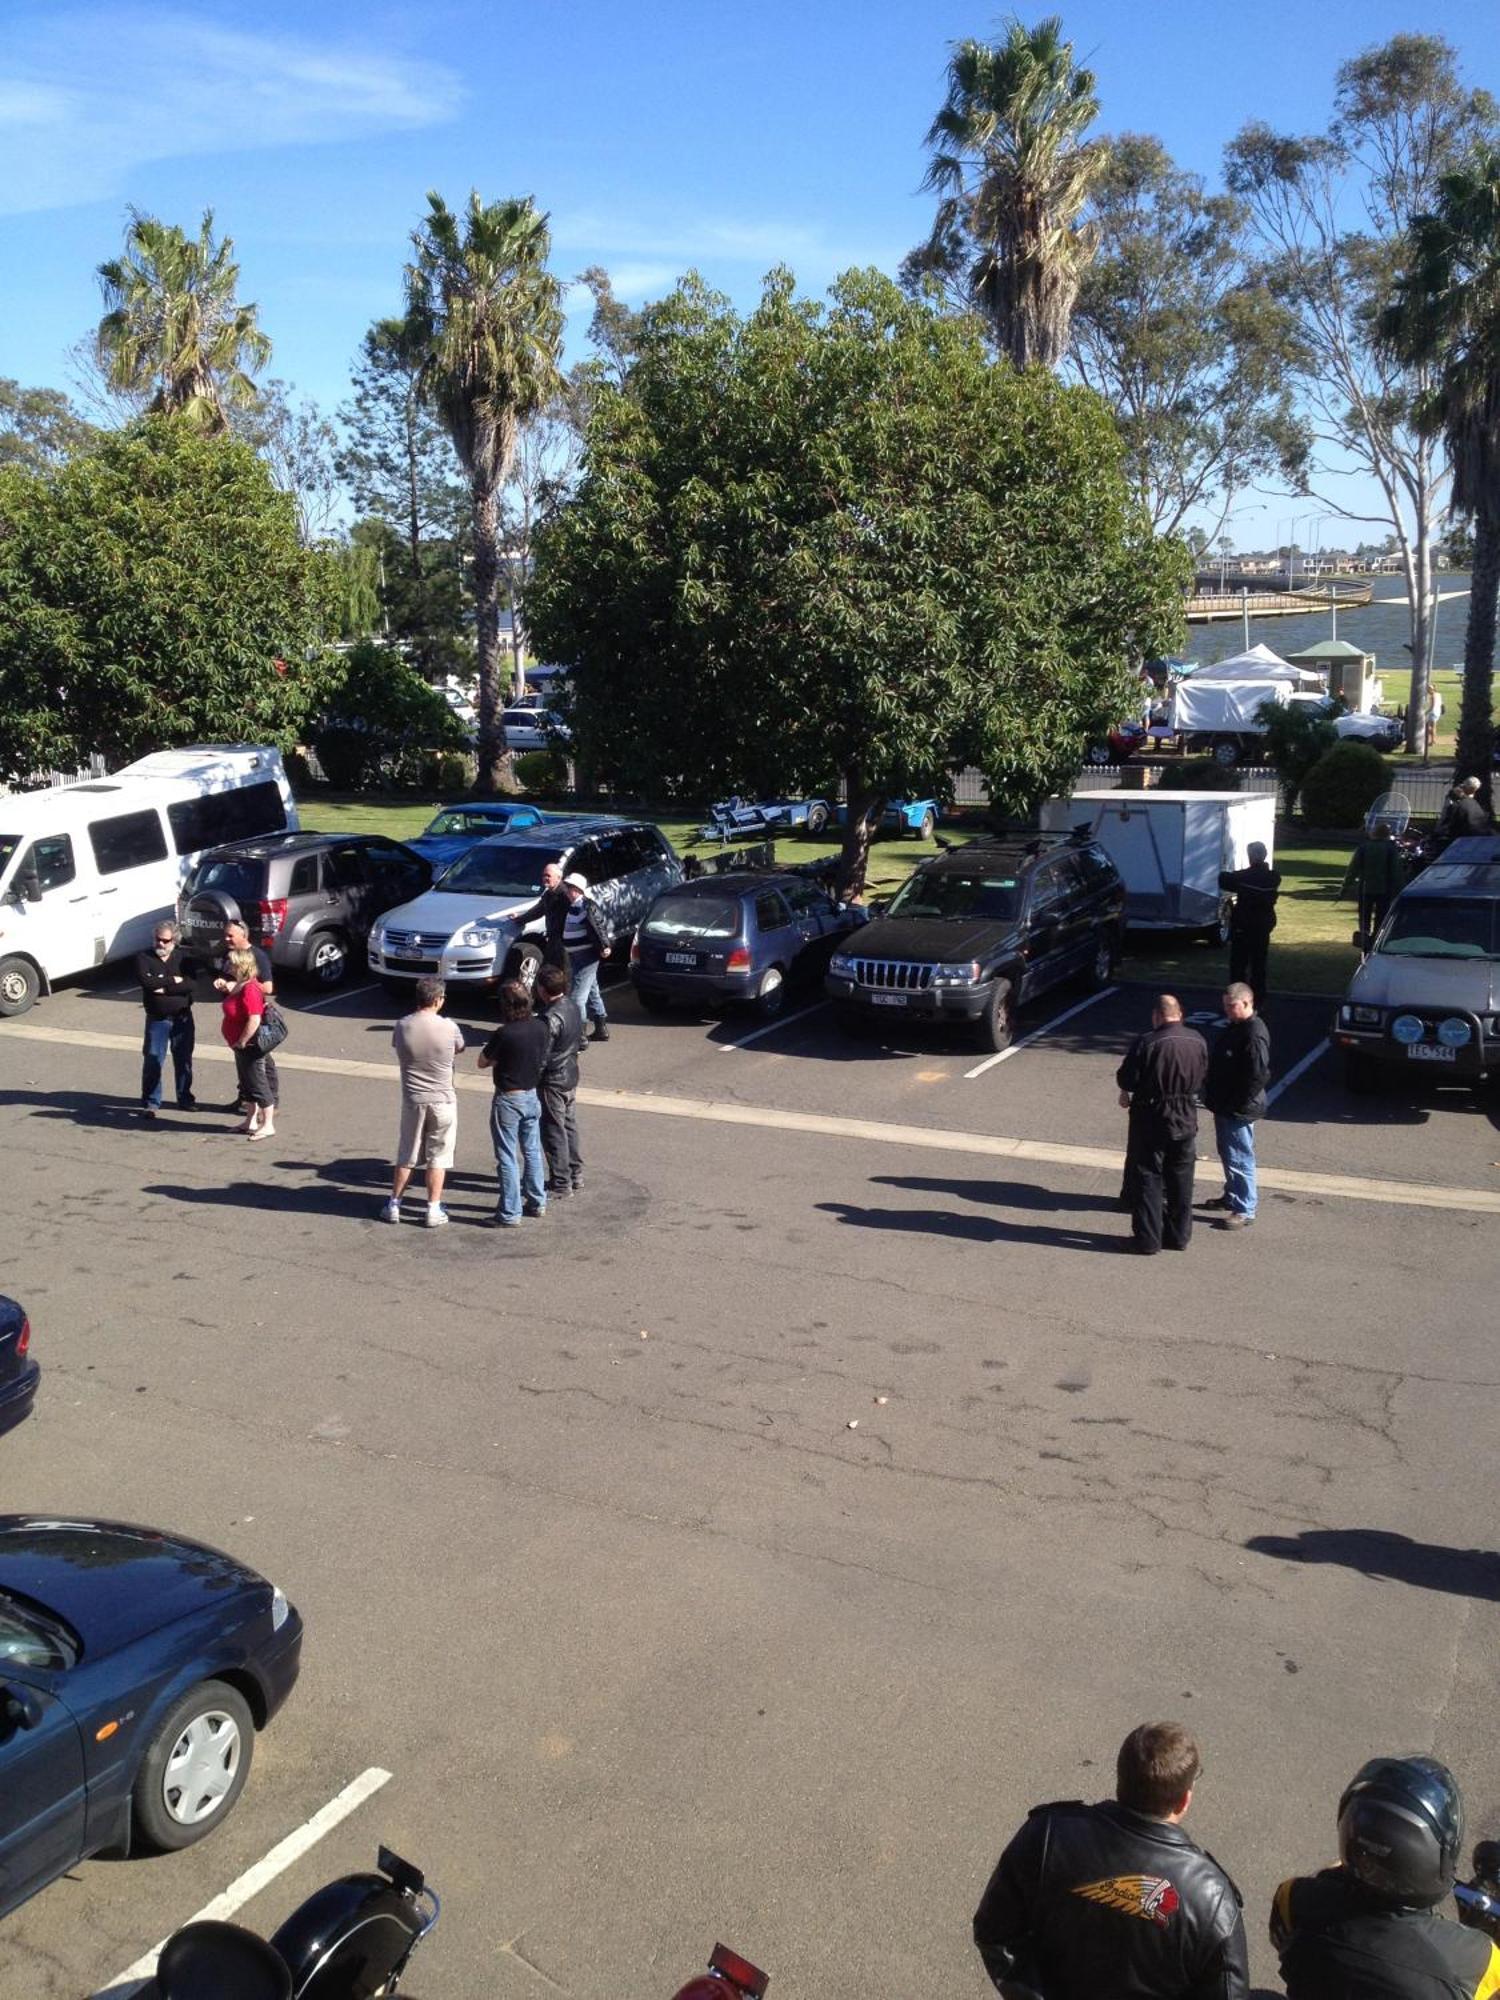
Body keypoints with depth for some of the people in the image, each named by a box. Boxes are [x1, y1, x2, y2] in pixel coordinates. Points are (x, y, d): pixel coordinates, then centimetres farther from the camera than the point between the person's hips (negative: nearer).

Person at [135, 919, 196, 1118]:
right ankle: (151, 1102, 4)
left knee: (184, 1060, 11)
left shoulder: (183, 957, 2)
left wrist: (164, 988, -18)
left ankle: (185, 1098, 25)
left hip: (183, 1018, 2)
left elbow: (190, 984, -13)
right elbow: (146, 981, -19)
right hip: (157, 1019, -2)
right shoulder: (144, 958, -1)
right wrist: (173, 980, -14)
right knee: (153, 1061, -4)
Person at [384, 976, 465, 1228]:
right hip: (442, 1101, -2)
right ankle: (434, 1211, 11)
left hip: (412, 1100, 2)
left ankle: (394, 1205, 22)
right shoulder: (449, 1028, -13)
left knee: (406, 1155, 16)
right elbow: (460, 1050, 5)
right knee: (437, 1157, 8)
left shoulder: (402, 1026, -7)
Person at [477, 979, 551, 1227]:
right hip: (532, 1095, 6)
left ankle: (510, 1214, 7)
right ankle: (537, 1202, 30)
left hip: (508, 1100, -6)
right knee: (532, 1151, 20)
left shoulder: (504, 1034, -23)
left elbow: (482, 1062, -11)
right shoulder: (541, 1027, -6)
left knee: (508, 1157, 2)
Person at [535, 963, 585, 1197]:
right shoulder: (573, 1007, 1)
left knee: (553, 1132, 2)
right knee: (569, 1126, 18)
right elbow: (581, 1042, 12)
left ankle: (561, 1183, 9)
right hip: (571, 1076, 9)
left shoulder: (550, 1017, -26)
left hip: (552, 1081, -9)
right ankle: (575, 1175, 27)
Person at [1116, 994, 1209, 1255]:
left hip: (1151, 1118, -5)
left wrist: (1126, 1094, 6)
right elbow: (1202, 1076, 8)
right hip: (1186, 1119, 5)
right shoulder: (1198, 1041, -3)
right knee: (1181, 1180, 17)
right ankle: (1179, 1234, 25)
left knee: (1148, 1179, 6)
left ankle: (1148, 1239, 8)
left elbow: (1126, 1079, -14)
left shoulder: (1146, 1043, -20)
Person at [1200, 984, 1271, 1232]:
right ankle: (1232, 1195, 37)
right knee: (1226, 1153, 22)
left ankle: (1244, 1210, 4)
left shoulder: (1254, 1035, -23)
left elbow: (1260, 1075, -26)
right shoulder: (1233, 1026, 9)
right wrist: (1212, 1094, 15)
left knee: (1239, 1158, -3)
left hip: (1238, 1109, -10)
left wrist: (1239, 1104, -21)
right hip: (1223, 1105, 10)